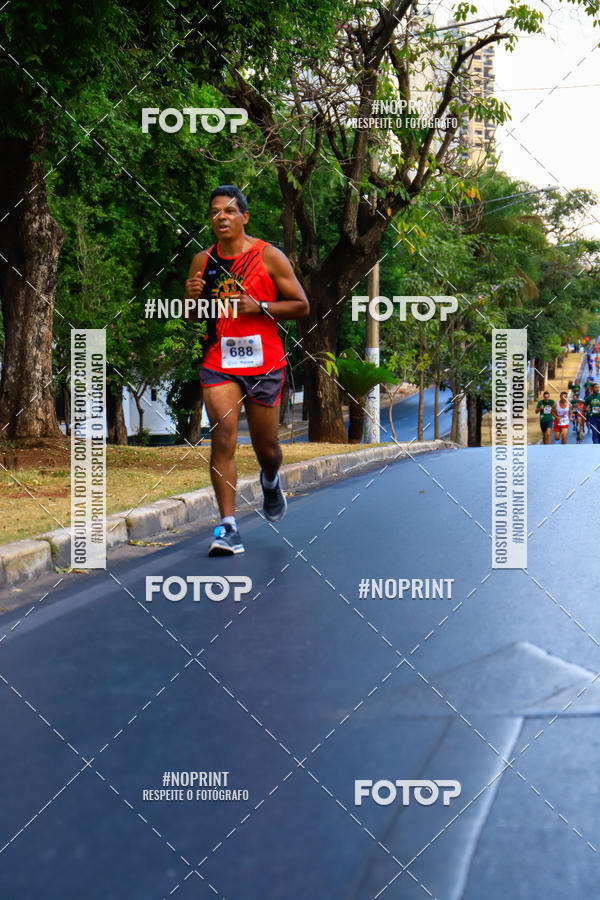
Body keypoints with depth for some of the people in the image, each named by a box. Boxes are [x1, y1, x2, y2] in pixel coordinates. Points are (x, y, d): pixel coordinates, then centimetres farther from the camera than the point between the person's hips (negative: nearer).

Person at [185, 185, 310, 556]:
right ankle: (229, 528, -12)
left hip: (264, 362, -1)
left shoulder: (269, 257, -3)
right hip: (218, 362, 1)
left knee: (265, 445, 10)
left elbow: (302, 306, -1)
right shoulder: (203, 261, 7)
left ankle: (271, 482, 47)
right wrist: (193, 297, -5)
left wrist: (259, 307, -15)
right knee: (222, 440, -12)